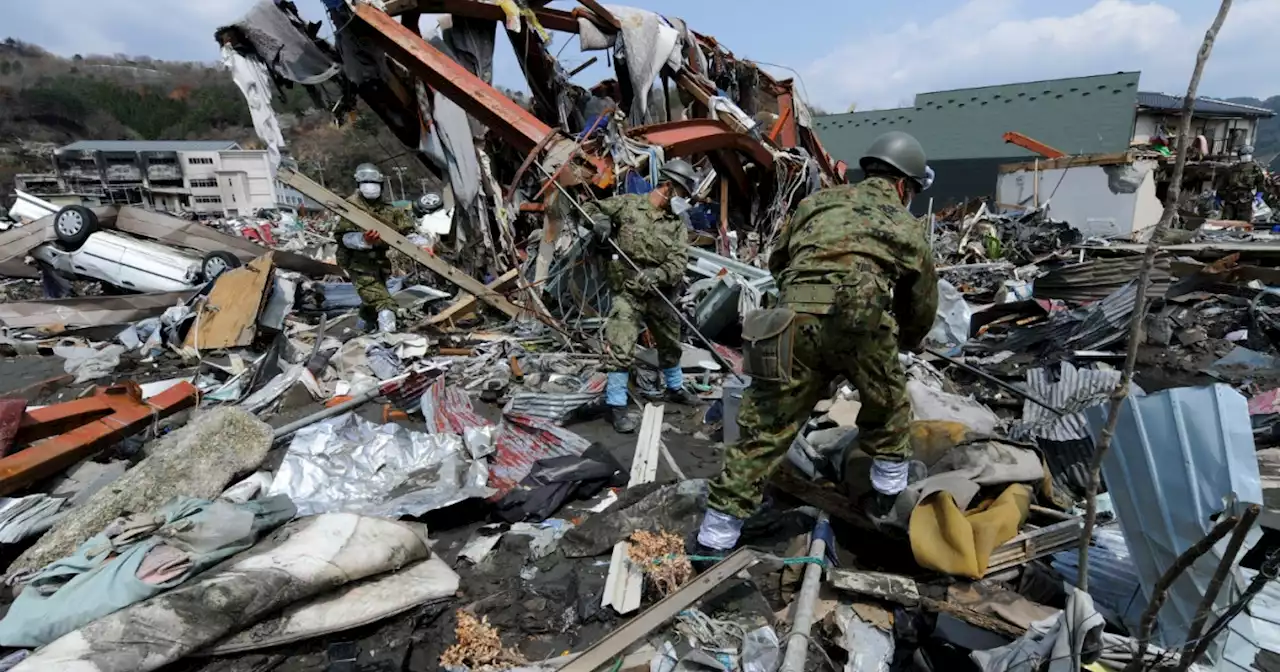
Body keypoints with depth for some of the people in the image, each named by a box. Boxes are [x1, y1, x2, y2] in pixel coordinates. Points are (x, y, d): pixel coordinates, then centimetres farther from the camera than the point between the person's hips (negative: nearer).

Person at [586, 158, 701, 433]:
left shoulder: (677, 224, 2)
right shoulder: (627, 203, -4)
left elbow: (679, 262, -9)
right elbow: (595, 208, 10)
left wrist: (658, 274, -28)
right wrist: (600, 221, -13)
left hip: (660, 295, 5)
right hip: (628, 293, -4)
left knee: (670, 343, 20)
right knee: (621, 349, -12)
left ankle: (675, 388, 44)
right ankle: (616, 405, -1)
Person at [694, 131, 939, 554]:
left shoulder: (819, 201, 25)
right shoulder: (910, 230, 24)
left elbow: (777, 262, 32)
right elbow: (923, 308, 31)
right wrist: (905, 342, 52)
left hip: (795, 318, 1)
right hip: (862, 321, -1)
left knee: (764, 428, 7)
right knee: (888, 405, 30)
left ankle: (716, 536, 13)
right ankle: (887, 494, 45)